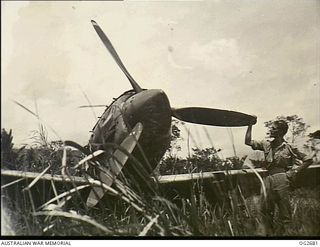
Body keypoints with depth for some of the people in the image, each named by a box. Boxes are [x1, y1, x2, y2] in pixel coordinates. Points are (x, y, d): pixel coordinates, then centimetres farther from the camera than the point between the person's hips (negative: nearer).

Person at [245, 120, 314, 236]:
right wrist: (250, 126, 5)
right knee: (264, 210, 5)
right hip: (267, 179, 4)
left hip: (281, 179, -4)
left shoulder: (289, 148, 0)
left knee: (284, 211, 3)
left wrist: (295, 171, -2)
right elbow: (248, 142, 8)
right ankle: (263, 233, 13)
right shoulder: (266, 144, 10)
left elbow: (308, 160, 5)